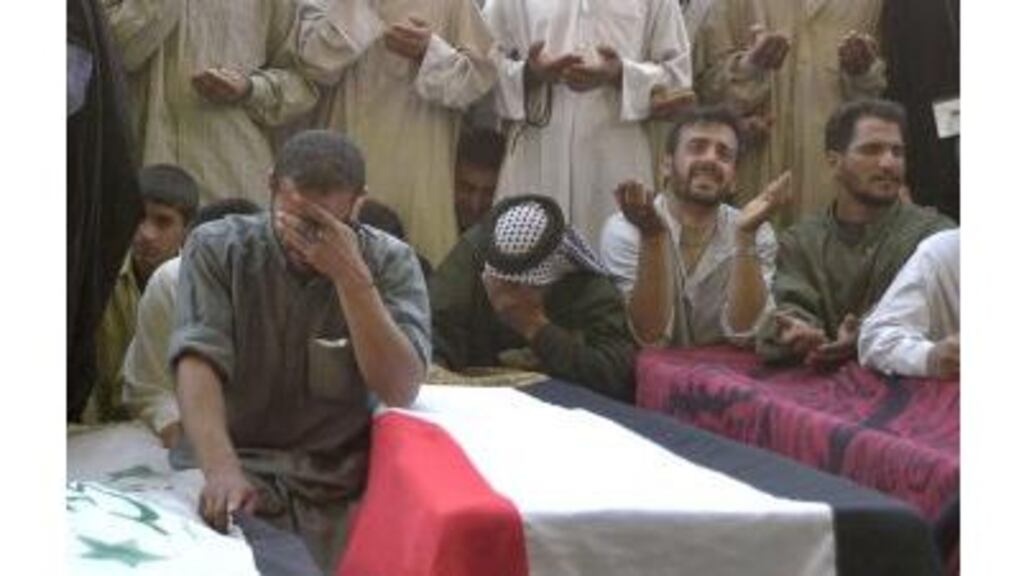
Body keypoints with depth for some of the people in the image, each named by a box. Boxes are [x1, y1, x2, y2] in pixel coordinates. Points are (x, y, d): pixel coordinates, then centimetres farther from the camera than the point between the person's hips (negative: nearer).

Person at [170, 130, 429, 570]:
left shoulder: (390, 261, -1)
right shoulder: (215, 248, -2)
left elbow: (400, 390, -11)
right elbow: (198, 363, -15)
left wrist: (352, 276, -20)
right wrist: (221, 469, -32)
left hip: (341, 490, 1)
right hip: (243, 479, 0)